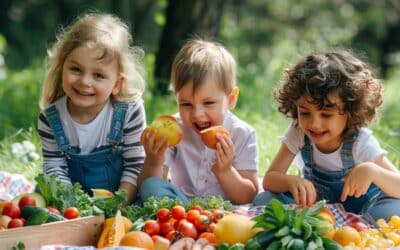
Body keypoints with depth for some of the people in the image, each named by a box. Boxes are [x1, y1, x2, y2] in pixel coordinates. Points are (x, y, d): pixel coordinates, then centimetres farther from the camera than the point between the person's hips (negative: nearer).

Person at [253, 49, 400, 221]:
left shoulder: (361, 143, -21)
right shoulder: (298, 133, -14)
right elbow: (269, 180, -16)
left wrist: (372, 171, -45)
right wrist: (291, 181, -39)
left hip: (358, 205, -3)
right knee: (263, 200, -23)